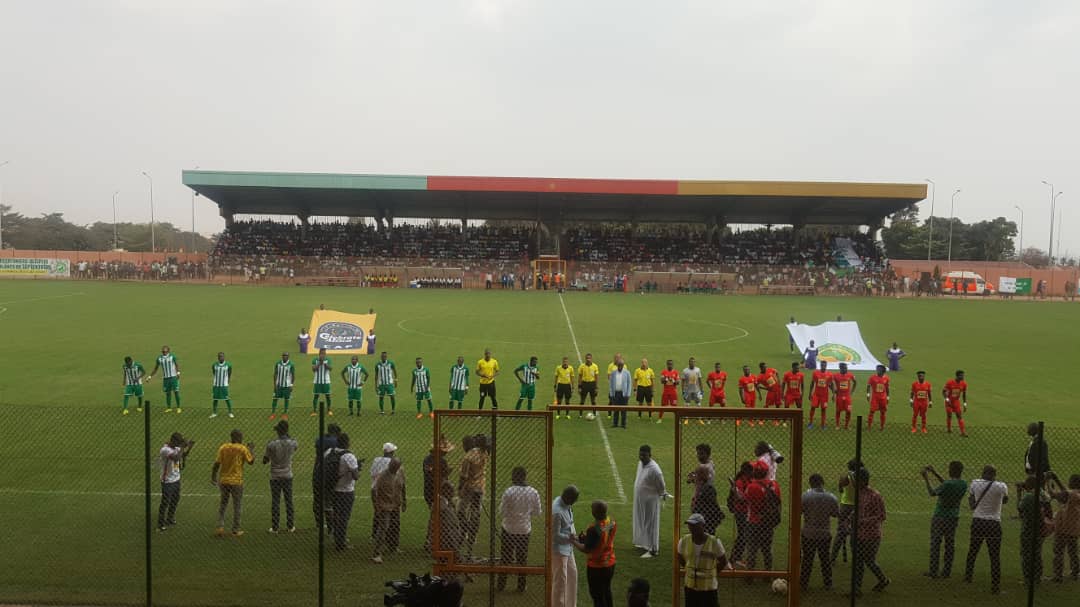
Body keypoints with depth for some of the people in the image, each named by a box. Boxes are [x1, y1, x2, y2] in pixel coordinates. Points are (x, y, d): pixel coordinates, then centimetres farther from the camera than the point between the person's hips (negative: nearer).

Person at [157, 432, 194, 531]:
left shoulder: (175, 448, 4)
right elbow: (176, 458, -34)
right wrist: (183, 446, -28)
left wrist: (189, 447, -2)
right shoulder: (165, 449, -22)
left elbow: (183, 455, 14)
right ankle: (161, 524, 10)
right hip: (168, 481, -9)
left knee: (175, 500, 20)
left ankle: (170, 519, 37)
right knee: (165, 502, 0)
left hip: (176, 479, 9)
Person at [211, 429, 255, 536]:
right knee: (237, 505, 9)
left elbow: (217, 463, -3)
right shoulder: (243, 448, -9)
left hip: (223, 480, 3)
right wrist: (251, 450, 12)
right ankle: (236, 530, 13)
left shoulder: (223, 447, 0)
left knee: (223, 503, 18)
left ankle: (220, 526, 7)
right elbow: (251, 462, -1)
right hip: (236, 481, -3)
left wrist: (213, 477, 7)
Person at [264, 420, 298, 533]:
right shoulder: (292, 443, -8)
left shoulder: (272, 444, -15)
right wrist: (287, 436, 14)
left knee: (275, 502, 5)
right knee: (289, 501, 11)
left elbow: (265, 461, -6)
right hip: (287, 476, 2)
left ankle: (274, 528, 8)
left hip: (275, 477, -2)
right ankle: (291, 526, 16)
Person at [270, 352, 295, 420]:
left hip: (287, 385, -2)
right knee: (275, 398, 2)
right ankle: (273, 413, 11)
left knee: (286, 399, 5)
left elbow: (293, 375, -2)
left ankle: (285, 413, 16)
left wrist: (291, 385, -6)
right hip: (279, 385, 2)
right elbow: (275, 374, 4)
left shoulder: (291, 365, -8)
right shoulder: (278, 363, -2)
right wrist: (275, 384, -1)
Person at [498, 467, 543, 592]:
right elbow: (537, 512, 1)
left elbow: (502, 514, -14)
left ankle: (501, 584, 22)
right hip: (525, 530, 2)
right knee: (522, 558, 16)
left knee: (506, 558, 12)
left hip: (508, 530, -2)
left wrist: (500, 504, 4)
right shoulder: (534, 493, -8)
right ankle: (521, 586, 22)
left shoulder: (508, 492, -19)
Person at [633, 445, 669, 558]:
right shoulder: (640, 463, 0)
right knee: (641, 522, 20)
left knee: (650, 524, 0)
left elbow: (661, 486, -15)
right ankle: (645, 543, 36)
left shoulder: (654, 469, -26)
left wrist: (663, 495, 0)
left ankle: (653, 549, 8)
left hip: (650, 501, -8)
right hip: (640, 500, 8)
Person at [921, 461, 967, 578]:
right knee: (950, 544, 12)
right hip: (954, 517, 6)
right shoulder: (963, 484, -1)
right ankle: (947, 571, 17)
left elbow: (932, 493, -14)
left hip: (940, 517, -6)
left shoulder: (948, 484, -23)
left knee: (935, 543, 2)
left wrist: (926, 479, -5)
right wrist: (935, 473, 14)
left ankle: (933, 571, 6)